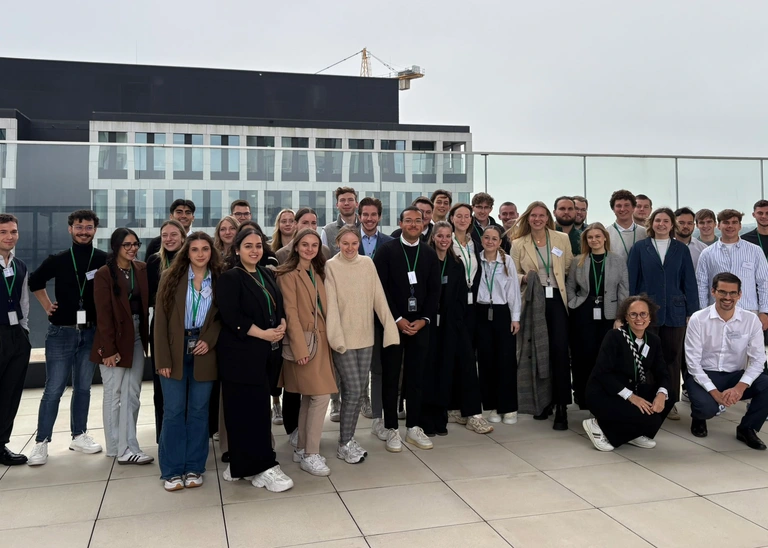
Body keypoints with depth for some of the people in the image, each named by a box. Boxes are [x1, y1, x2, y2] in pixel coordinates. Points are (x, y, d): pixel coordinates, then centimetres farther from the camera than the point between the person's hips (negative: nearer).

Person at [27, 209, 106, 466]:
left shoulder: (105, 261, -4)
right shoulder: (58, 260, 1)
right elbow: (35, 282, 18)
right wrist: (47, 306, 10)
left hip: (91, 333, 1)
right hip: (61, 332, 0)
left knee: (83, 387, 12)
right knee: (53, 389, -1)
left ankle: (79, 436, 24)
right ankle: (42, 442, 7)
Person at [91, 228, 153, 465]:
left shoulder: (142, 269, 6)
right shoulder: (104, 274, -10)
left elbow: (146, 304, 7)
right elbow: (103, 314, -13)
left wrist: (146, 337, 0)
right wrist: (109, 349, -15)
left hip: (137, 337, 5)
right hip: (114, 339, -5)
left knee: (132, 395, 6)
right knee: (114, 394, 3)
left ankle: (126, 447, 12)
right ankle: (117, 448, 11)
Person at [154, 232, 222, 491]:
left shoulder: (220, 280, 3)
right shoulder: (171, 277, -1)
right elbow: (161, 319, -3)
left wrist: (209, 341, -11)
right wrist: (163, 358, -8)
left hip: (204, 353, 1)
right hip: (175, 352, -1)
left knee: (199, 410, 8)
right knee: (174, 410, 3)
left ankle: (194, 468, 19)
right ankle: (172, 470, 14)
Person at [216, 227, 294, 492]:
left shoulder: (267, 274, 14)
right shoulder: (230, 278, -6)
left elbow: (279, 305, 18)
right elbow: (231, 316, -15)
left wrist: (282, 325, -3)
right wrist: (263, 333, -16)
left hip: (265, 353, 7)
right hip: (241, 354, -7)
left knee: (259, 408, 9)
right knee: (249, 410, -5)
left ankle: (245, 465, 20)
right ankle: (264, 466, 2)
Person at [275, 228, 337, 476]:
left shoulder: (317, 273, 15)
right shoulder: (289, 275, -9)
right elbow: (291, 313, -15)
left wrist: (327, 337, 10)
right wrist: (300, 348, -19)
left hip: (321, 340, 8)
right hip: (304, 341, -8)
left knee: (308, 397, 12)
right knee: (321, 395, -11)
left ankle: (302, 449, 22)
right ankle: (311, 454, -1)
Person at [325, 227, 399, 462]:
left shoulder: (367, 263, 4)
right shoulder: (331, 266, -7)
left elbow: (379, 297, 2)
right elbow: (331, 303, -12)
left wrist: (390, 327, -4)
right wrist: (336, 337, -20)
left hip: (365, 336, 4)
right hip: (344, 337, -4)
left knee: (359, 390, 10)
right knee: (353, 390, -4)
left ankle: (349, 438, 25)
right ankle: (344, 444, 10)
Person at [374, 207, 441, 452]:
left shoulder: (430, 253, 9)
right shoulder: (386, 250, -3)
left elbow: (434, 290, 6)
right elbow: (380, 288, -8)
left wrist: (424, 319, -5)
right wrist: (397, 319, -13)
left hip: (420, 324, 3)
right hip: (393, 323, -3)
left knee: (416, 377, 8)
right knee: (391, 377, 4)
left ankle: (414, 427, 19)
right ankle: (392, 429, 13)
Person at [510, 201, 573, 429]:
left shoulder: (562, 239, 7)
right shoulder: (518, 243, 5)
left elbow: (569, 268, 11)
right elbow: (512, 274, 5)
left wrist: (566, 286, 0)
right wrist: (524, 278, -14)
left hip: (557, 299, -1)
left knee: (559, 350, -10)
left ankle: (561, 406, -5)